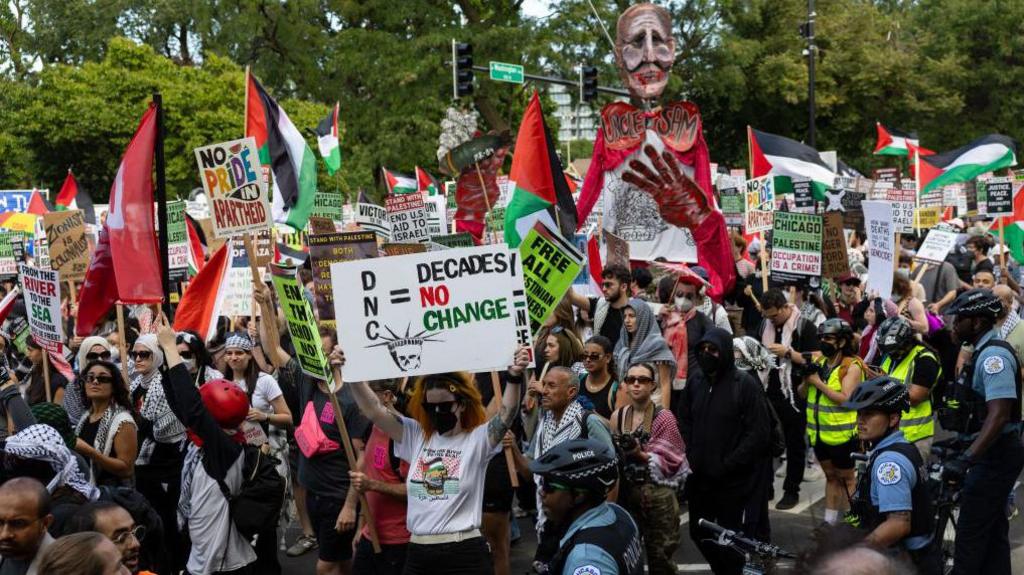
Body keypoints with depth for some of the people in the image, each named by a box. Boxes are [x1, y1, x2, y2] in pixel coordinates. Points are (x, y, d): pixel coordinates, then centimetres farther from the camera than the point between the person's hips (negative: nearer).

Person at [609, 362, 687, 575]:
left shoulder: (663, 417, -7)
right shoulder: (617, 416, 5)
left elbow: (671, 461, -11)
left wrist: (641, 455, -22)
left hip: (657, 495, -4)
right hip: (625, 492, 4)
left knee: (660, 557, 0)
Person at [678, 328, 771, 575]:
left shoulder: (745, 384, -12)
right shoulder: (696, 381, 3)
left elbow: (759, 432, -15)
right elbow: (683, 422, 14)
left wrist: (726, 465, -16)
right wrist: (689, 458, 0)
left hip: (731, 479, -5)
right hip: (698, 476, 5)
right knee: (698, 532, 15)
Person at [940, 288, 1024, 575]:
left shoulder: (994, 355, -20)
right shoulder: (983, 352, 12)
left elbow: (999, 415, -30)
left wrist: (965, 460, -36)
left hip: (994, 456, -10)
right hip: (992, 454, 10)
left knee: (970, 532, -6)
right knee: (993, 530, 15)